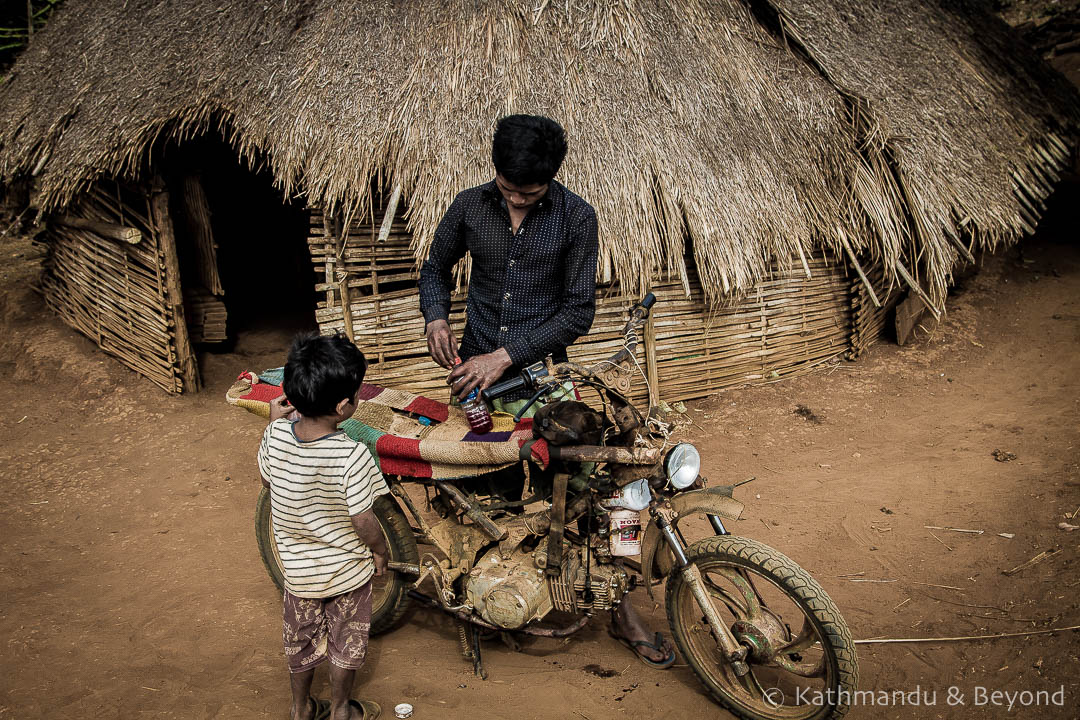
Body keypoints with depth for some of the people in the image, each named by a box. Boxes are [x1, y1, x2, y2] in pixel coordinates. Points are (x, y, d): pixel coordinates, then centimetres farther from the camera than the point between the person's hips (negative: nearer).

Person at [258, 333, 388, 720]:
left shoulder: (275, 437, -19)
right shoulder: (352, 456, -33)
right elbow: (362, 521, -23)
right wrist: (380, 551, -3)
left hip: (297, 567, 4)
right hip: (347, 570, -4)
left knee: (300, 639, 26)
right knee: (346, 642, 22)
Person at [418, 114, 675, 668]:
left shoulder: (576, 217, -8)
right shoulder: (470, 206, 0)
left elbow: (578, 310, -11)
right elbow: (436, 267, 16)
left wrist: (504, 357, -18)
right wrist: (435, 317, -6)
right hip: (474, 368, 2)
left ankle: (619, 607, 12)